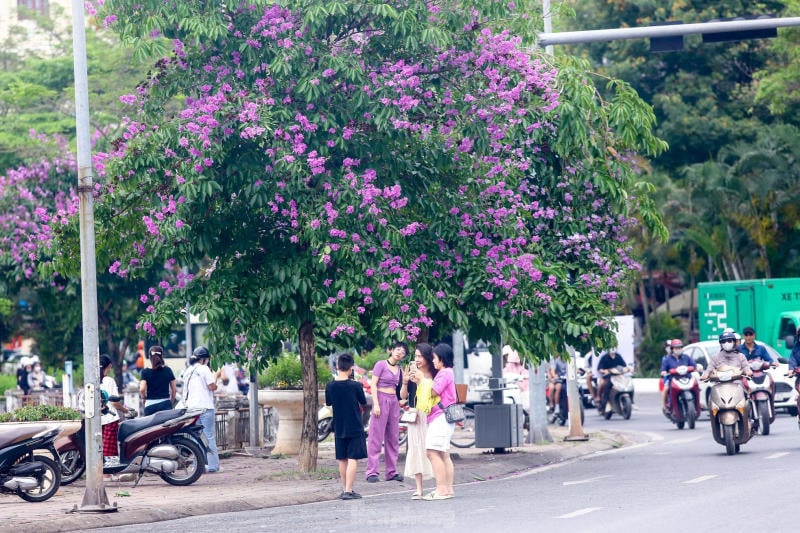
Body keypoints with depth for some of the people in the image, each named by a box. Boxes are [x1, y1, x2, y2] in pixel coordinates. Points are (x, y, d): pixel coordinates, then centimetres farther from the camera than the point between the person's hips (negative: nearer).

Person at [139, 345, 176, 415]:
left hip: (150, 405, -2)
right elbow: (173, 389, 7)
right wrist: (171, 403, 20)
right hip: (166, 404, 2)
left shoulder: (146, 372, -4)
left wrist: (143, 398, 8)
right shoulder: (168, 371, 3)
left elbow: (142, 389, -12)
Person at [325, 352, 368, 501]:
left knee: (342, 460, 13)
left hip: (338, 427, 4)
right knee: (353, 459, -2)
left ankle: (344, 489, 17)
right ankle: (348, 491, -9)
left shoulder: (330, 386, -4)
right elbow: (363, 404, 1)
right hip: (355, 427, -4)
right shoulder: (355, 386, -13)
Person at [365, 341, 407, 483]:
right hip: (381, 399, -7)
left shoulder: (399, 369, 15)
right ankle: (372, 472, -7)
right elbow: (373, 384, -9)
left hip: (394, 401, 7)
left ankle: (392, 471, 11)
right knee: (376, 437, -7)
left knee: (393, 438, 7)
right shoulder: (381, 364, -4)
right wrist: (376, 404, -15)